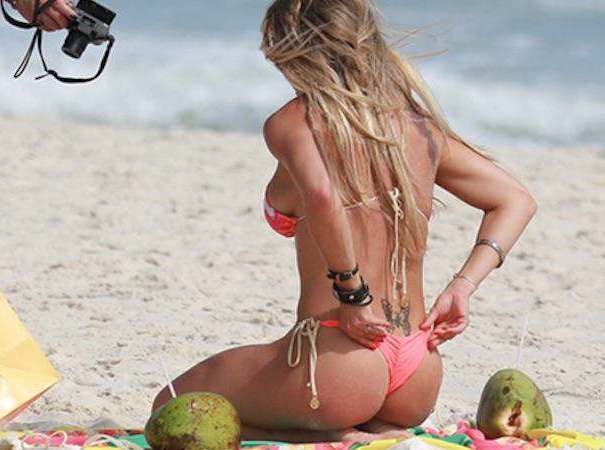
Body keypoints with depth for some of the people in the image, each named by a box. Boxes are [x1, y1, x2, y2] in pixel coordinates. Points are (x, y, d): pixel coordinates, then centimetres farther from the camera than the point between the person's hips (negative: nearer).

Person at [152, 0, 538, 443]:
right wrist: (462, 286, 10)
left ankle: (340, 441, -6)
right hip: (420, 376, 7)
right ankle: (388, 437, 5)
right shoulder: (419, 124, 11)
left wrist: (352, 292, -18)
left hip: (336, 361, -7)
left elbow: (321, 195, -30)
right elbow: (517, 200, 18)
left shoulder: (292, 122, -7)